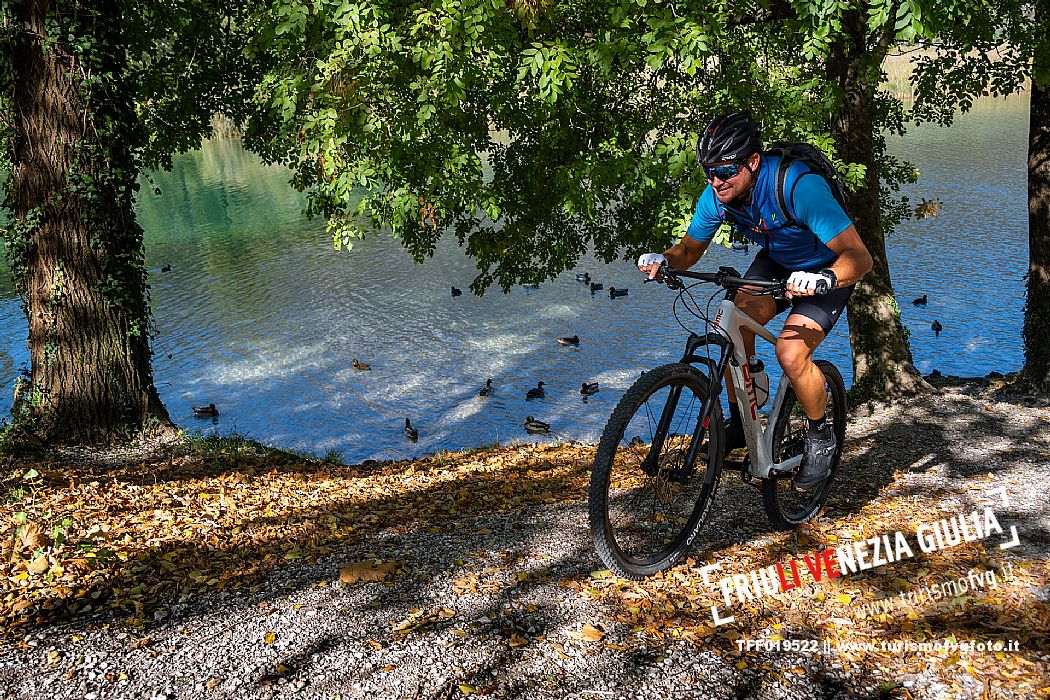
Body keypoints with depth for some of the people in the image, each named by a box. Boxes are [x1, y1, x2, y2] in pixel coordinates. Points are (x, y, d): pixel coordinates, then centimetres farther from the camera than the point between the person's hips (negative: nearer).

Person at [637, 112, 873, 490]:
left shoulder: (799, 186, -36)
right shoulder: (718, 194, -18)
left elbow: (859, 257, -38)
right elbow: (690, 249, -3)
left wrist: (824, 279, -58)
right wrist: (662, 259, -26)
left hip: (826, 270, -5)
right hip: (776, 261, 6)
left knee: (790, 354, -24)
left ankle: (820, 436, 3)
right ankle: (739, 423, 2)